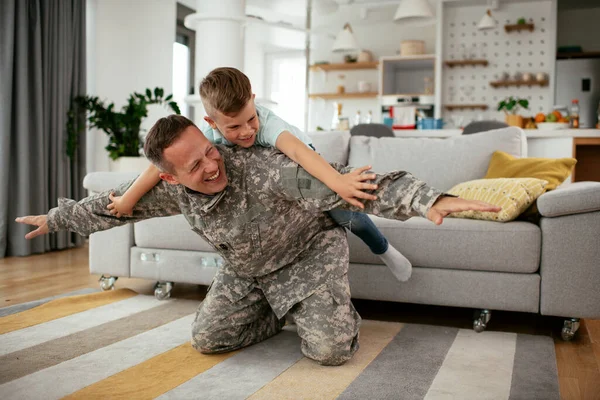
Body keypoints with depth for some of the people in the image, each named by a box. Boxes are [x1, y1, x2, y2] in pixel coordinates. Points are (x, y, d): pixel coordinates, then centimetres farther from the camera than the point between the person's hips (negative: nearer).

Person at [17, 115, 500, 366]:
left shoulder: (265, 169, -37)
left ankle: (338, 310, 19)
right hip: (245, 270, 5)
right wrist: (56, 218, 18)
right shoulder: (170, 189, -18)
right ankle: (281, 313, 23)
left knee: (331, 350, -18)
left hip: (309, 253, -5)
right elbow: (114, 203, 3)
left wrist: (429, 199, -57)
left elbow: (354, 183, -44)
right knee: (207, 338, -1)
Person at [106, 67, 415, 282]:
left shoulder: (267, 122, -41)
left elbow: (296, 149, -59)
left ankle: (383, 249, 15)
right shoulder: (209, 134, -31)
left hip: (301, 165, -4)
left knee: (345, 214, -15)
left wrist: (337, 181, -74)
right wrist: (128, 199, -31)